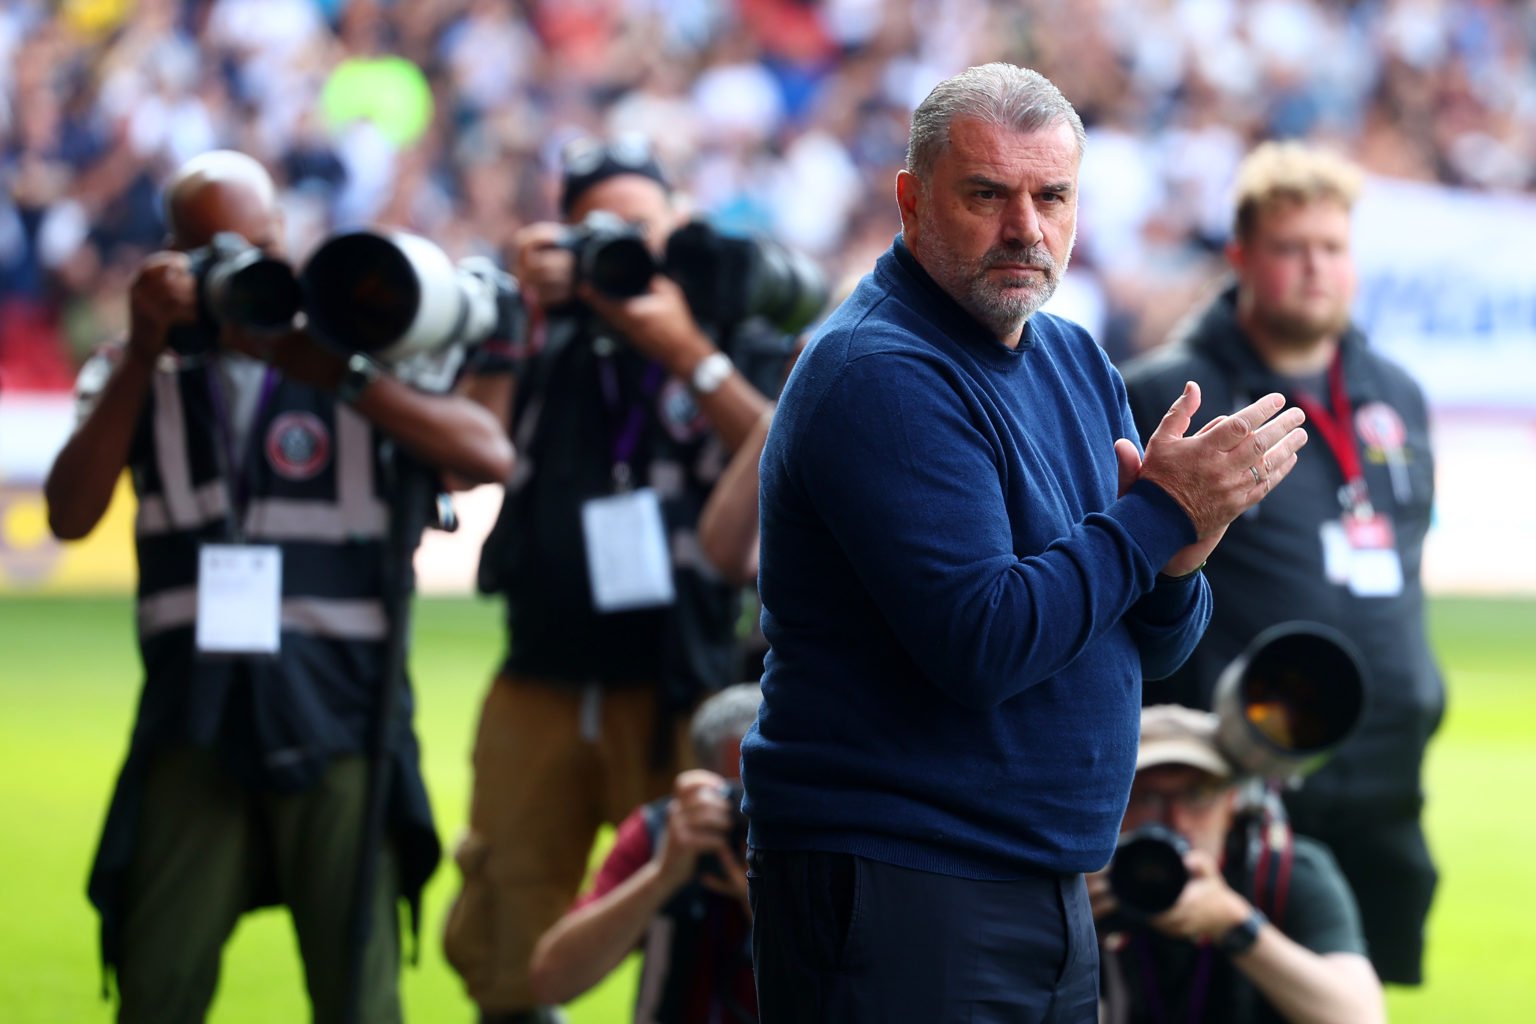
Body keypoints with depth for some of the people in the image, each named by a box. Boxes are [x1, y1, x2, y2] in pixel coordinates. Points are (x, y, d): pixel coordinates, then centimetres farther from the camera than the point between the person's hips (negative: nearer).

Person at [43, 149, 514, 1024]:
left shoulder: (351, 351, 6)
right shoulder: (140, 375, 10)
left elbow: (490, 455, -8)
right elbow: (71, 515, -5)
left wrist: (339, 379, -16)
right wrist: (143, 356, -10)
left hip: (337, 713, -1)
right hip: (195, 714, 1)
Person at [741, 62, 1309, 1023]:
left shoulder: (1074, 359, 12)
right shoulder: (880, 375, -16)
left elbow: (1158, 647, 12)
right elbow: (983, 645, -24)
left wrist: (1175, 563, -10)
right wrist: (1162, 514, -17)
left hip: (1052, 893, 9)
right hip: (898, 897, -8)